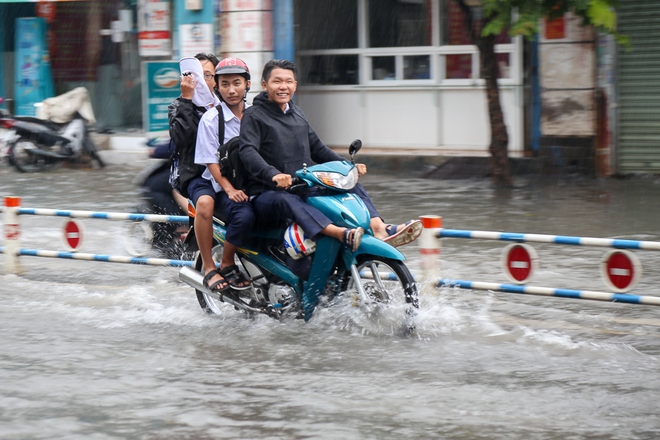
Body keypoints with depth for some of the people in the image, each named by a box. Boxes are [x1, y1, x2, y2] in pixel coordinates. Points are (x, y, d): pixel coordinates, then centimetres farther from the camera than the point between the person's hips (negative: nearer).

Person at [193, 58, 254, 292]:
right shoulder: (211, 118, -4)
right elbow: (211, 161, -9)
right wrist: (229, 189, -21)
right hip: (220, 184, -4)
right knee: (244, 215, -36)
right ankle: (209, 267, -18)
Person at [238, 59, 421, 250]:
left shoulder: (297, 114, 19)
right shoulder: (254, 116, -3)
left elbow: (317, 148, 21)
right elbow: (248, 152, -19)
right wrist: (273, 174, -37)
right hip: (267, 193, -7)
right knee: (286, 201, -39)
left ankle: (380, 229, -27)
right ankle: (342, 234, -60)